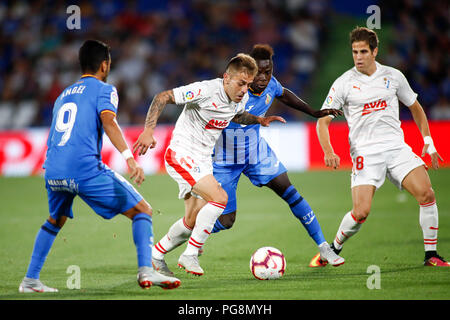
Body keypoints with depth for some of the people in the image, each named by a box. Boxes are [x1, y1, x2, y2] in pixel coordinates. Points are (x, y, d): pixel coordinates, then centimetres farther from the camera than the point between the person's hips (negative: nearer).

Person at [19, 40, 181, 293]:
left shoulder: (63, 95, 27)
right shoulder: (104, 89, 6)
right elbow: (108, 121, -13)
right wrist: (129, 157, -25)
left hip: (53, 171, 7)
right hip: (86, 168, -7)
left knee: (55, 221, 32)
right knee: (142, 210, 1)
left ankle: (30, 280, 28)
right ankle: (146, 271, -16)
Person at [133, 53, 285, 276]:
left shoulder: (242, 98, 1)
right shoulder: (206, 91, -23)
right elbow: (162, 98, -19)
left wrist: (258, 120, 8)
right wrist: (148, 131, -28)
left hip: (203, 161, 8)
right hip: (181, 155, -8)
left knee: (192, 223, 9)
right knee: (219, 198, -24)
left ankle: (155, 255, 29)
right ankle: (190, 255, -14)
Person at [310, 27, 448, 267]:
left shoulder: (393, 76, 7)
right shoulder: (343, 84, 0)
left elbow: (415, 107, 21)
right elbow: (322, 121, 2)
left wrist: (428, 141, 14)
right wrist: (328, 152, -14)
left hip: (397, 148, 2)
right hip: (365, 153, -2)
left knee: (426, 194, -17)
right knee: (360, 212, -15)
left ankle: (431, 255, -4)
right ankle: (333, 250, 11)